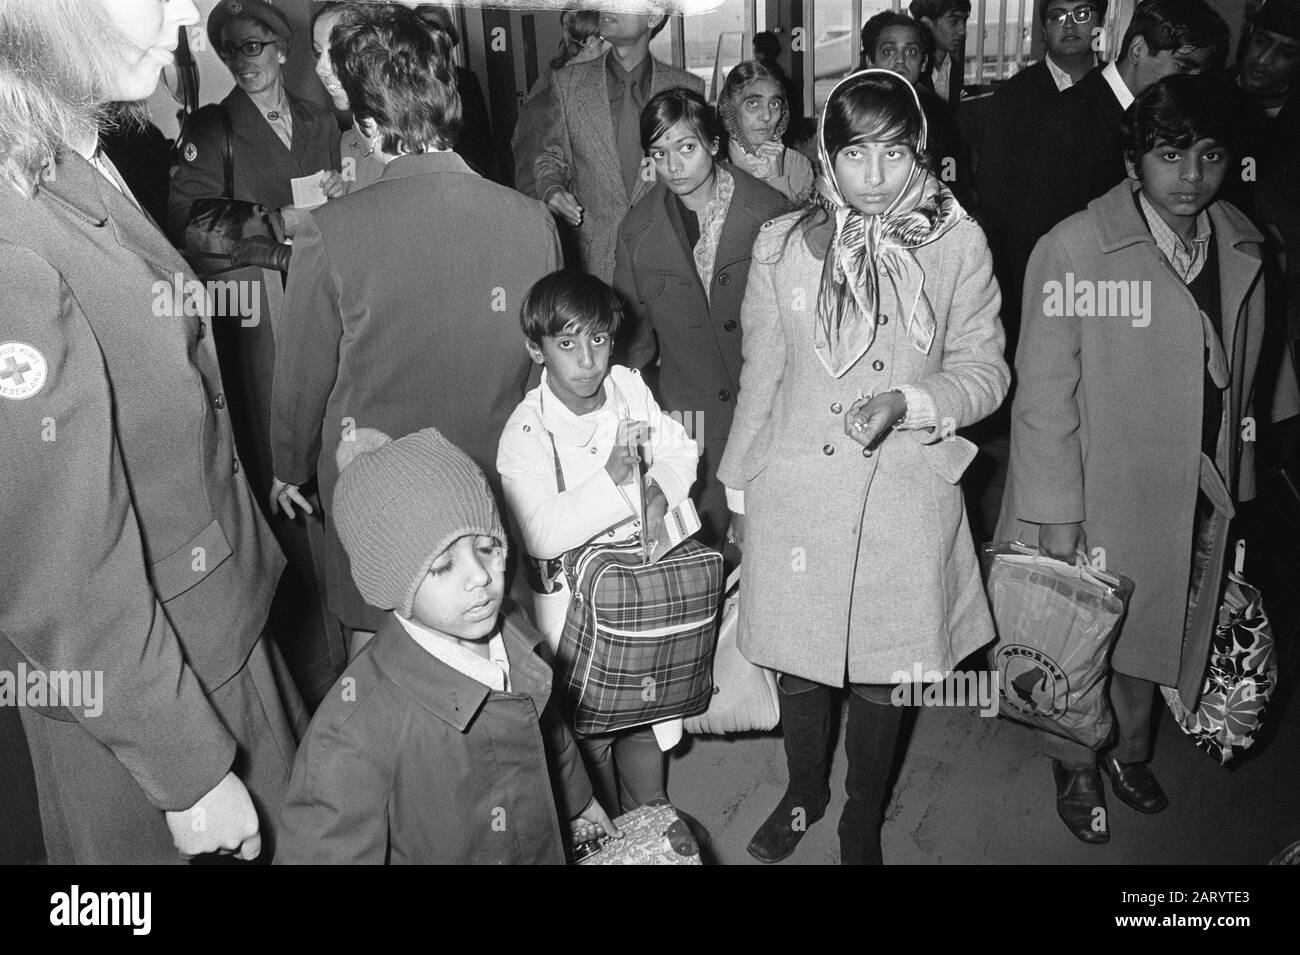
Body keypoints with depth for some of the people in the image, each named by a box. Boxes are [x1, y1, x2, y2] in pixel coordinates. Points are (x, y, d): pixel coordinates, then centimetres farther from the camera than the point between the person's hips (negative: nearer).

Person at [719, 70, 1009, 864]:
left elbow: (986, 372, 1)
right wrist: (739, 488, 10)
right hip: (794, 492, 1)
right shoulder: (781, 244, -2)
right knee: (798, 664, 14)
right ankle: (804, 793, 44)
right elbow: (761, 375, 6)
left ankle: (864, 819, 40)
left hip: (907, 498, -1)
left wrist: (907, 403, -18)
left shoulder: (960, 245, -5)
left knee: (883, 677, 13)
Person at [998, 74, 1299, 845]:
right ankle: (1075, 767, 40)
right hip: (1097, 499, -4)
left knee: (1158, 632, 21)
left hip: (1196, 498, 5)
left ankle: (1130, 751, 48)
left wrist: (1234, 483, 8)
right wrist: (1056, 513, -15)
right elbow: (1045, 391, -15)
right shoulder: (1074, 248, -17)